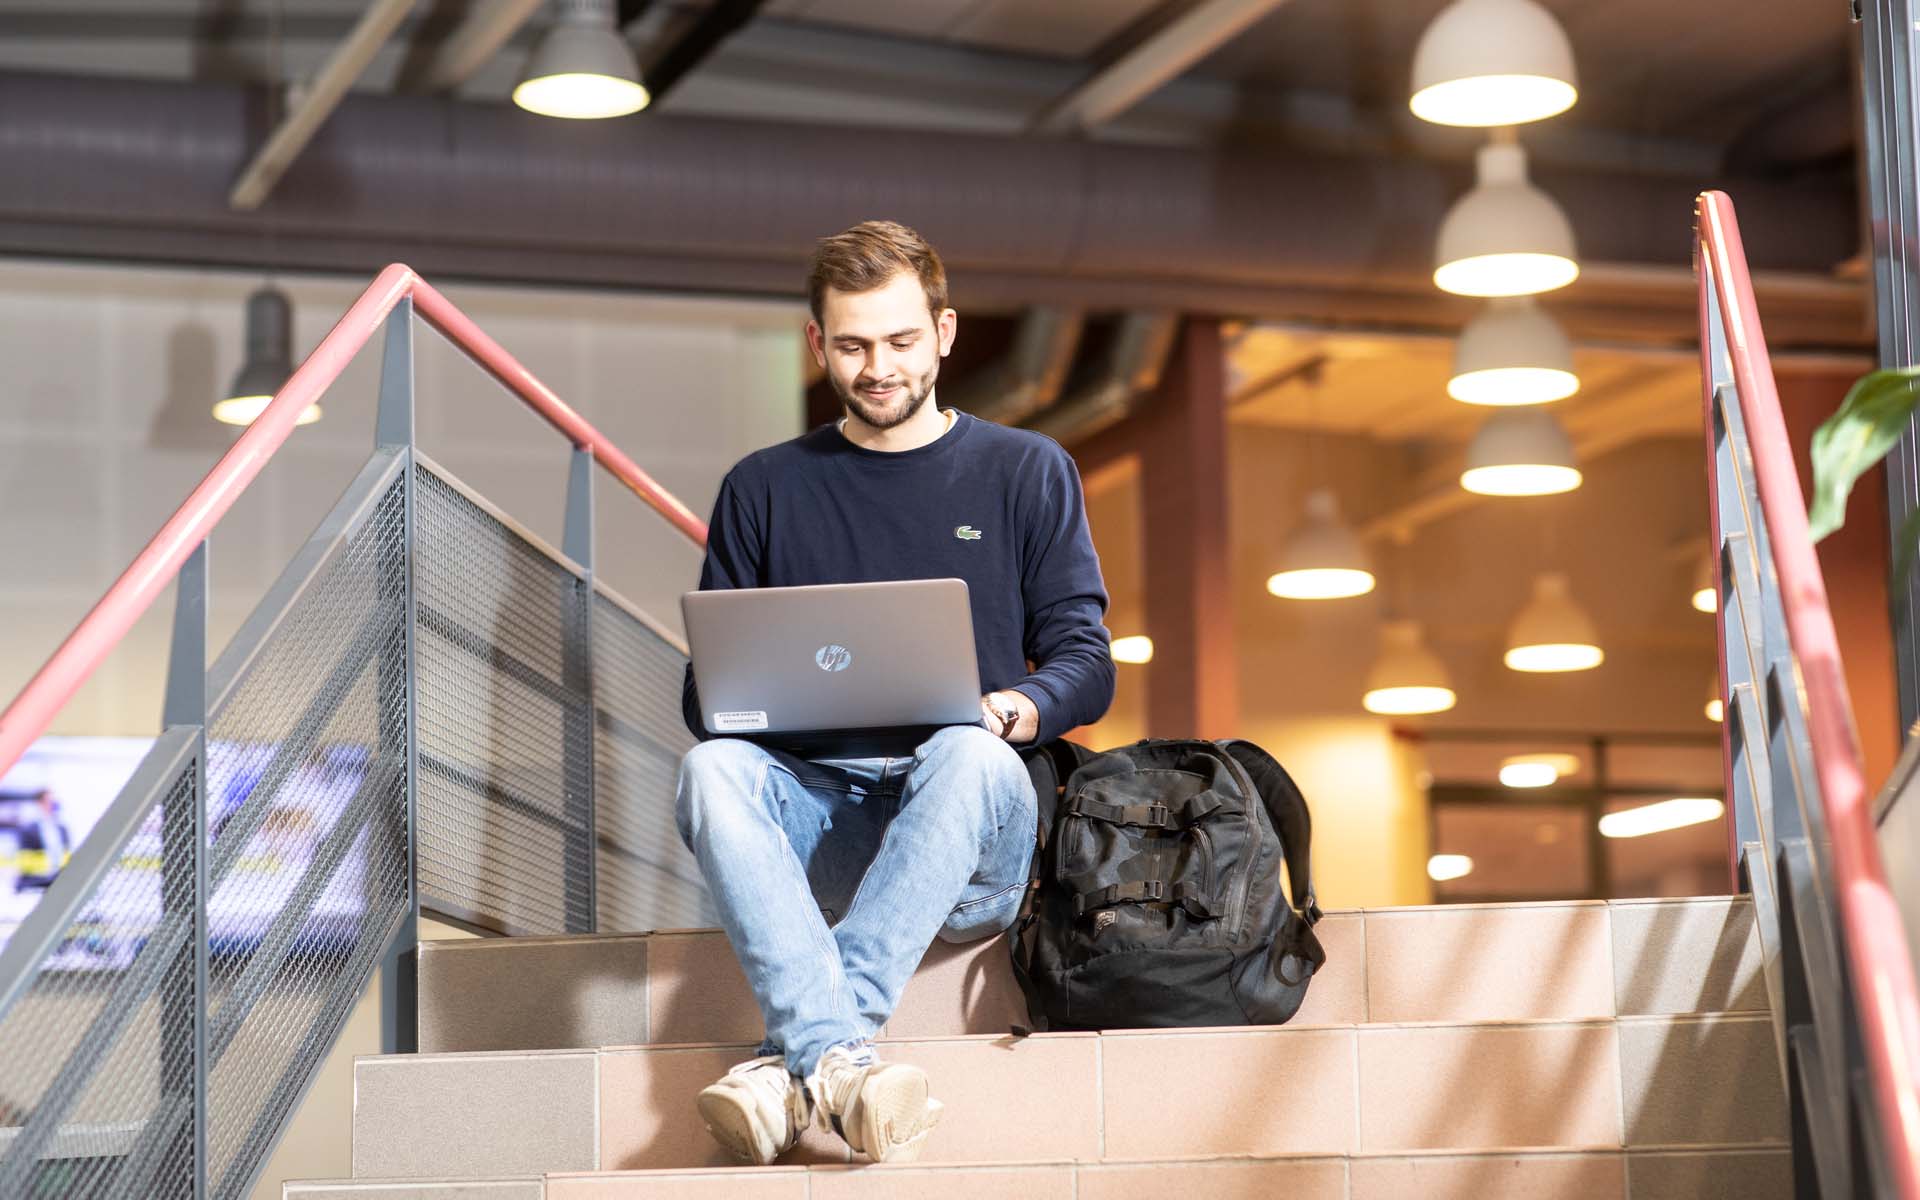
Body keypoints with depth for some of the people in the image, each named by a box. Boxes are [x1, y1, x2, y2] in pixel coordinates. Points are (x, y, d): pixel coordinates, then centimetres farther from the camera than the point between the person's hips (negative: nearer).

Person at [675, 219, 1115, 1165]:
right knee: (711, 769, -31)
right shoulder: (764, 490, 17)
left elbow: (1085, 666, 8)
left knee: (966, 754, -36)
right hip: (819, 812, 2)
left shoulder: (1026, 472, 14)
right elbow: (707, 686, 15)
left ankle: (798, 1063, -45)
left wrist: (1014, 711, -15)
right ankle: (839, 1062, -49)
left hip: (974, 838, -1)